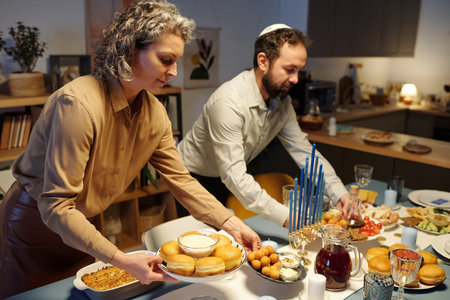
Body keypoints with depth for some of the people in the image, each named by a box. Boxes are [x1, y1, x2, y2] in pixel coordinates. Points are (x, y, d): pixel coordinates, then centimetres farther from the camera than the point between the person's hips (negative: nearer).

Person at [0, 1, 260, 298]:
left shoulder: (154, 113, -9)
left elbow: (181, 179, -6)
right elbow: (55, 205, -33)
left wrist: (231, 223, -16)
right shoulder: (79, 104, -33)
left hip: (79, 227, 6)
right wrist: (121, 260, -39)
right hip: (34, 225, -6)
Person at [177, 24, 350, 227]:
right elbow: (234, 176, -39)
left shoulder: (282, 101, -9)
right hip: (195, 178, -6)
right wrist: (286, 217, -45)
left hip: (230, 179, 7)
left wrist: (339, 193, -20)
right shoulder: (228, 102, -34)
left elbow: (303, 151, -7)